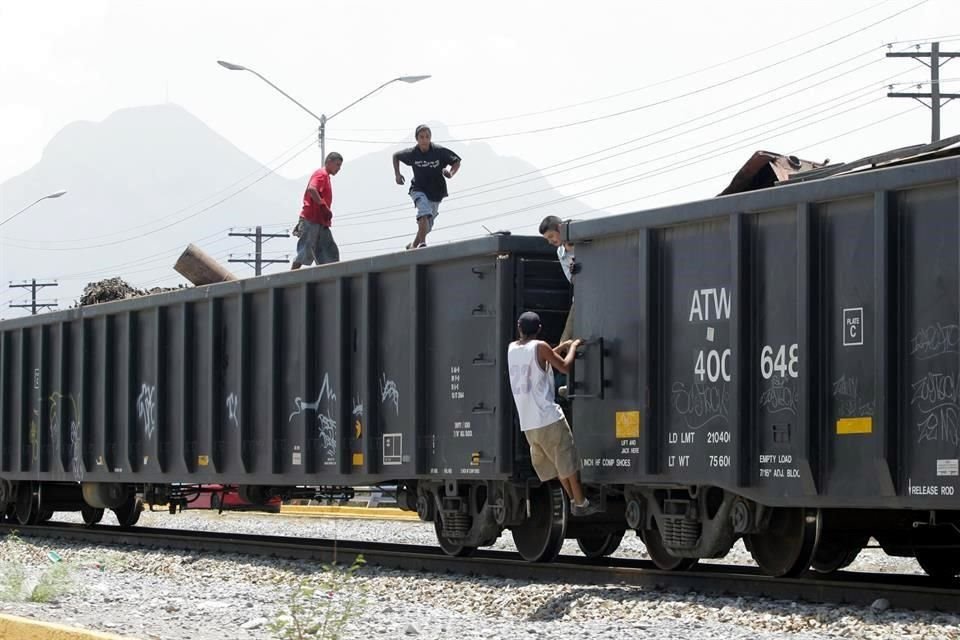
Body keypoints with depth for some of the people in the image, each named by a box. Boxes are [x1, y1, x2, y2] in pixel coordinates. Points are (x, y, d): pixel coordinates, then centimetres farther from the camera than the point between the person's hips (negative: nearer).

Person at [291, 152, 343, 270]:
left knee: (330, 253, 2)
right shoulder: (321, 174, -7)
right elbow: (311, 189, -24)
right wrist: (323, 206, -22)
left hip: (321, 222, 10)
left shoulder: (325, 176, 22)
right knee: (306, 251, -8)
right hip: (311, 220, -10)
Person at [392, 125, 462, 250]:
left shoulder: (439, 151, -15)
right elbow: (396, 156, 10)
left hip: (436, 192, 2)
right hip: (419, 190, -2)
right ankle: (422, 243, -37)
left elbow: (457, 162, -3)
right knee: (424, 213, -32)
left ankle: (413, 245, 34)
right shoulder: (412, 153, -11)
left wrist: (450, 173, -22)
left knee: (427, 225, 12)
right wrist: (397, 174, -1)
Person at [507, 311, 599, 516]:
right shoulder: (540, 347, -9)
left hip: (527, 423, 6)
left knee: (555, 462, 15)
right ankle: (581, 503, 0)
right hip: (548, 417, -6)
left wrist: (562, 346, 26)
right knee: (568, 459, 1)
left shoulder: (512, 349, 10)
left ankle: (574, 499, 16)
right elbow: (564, 366, -3)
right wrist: (572, 347, 13)